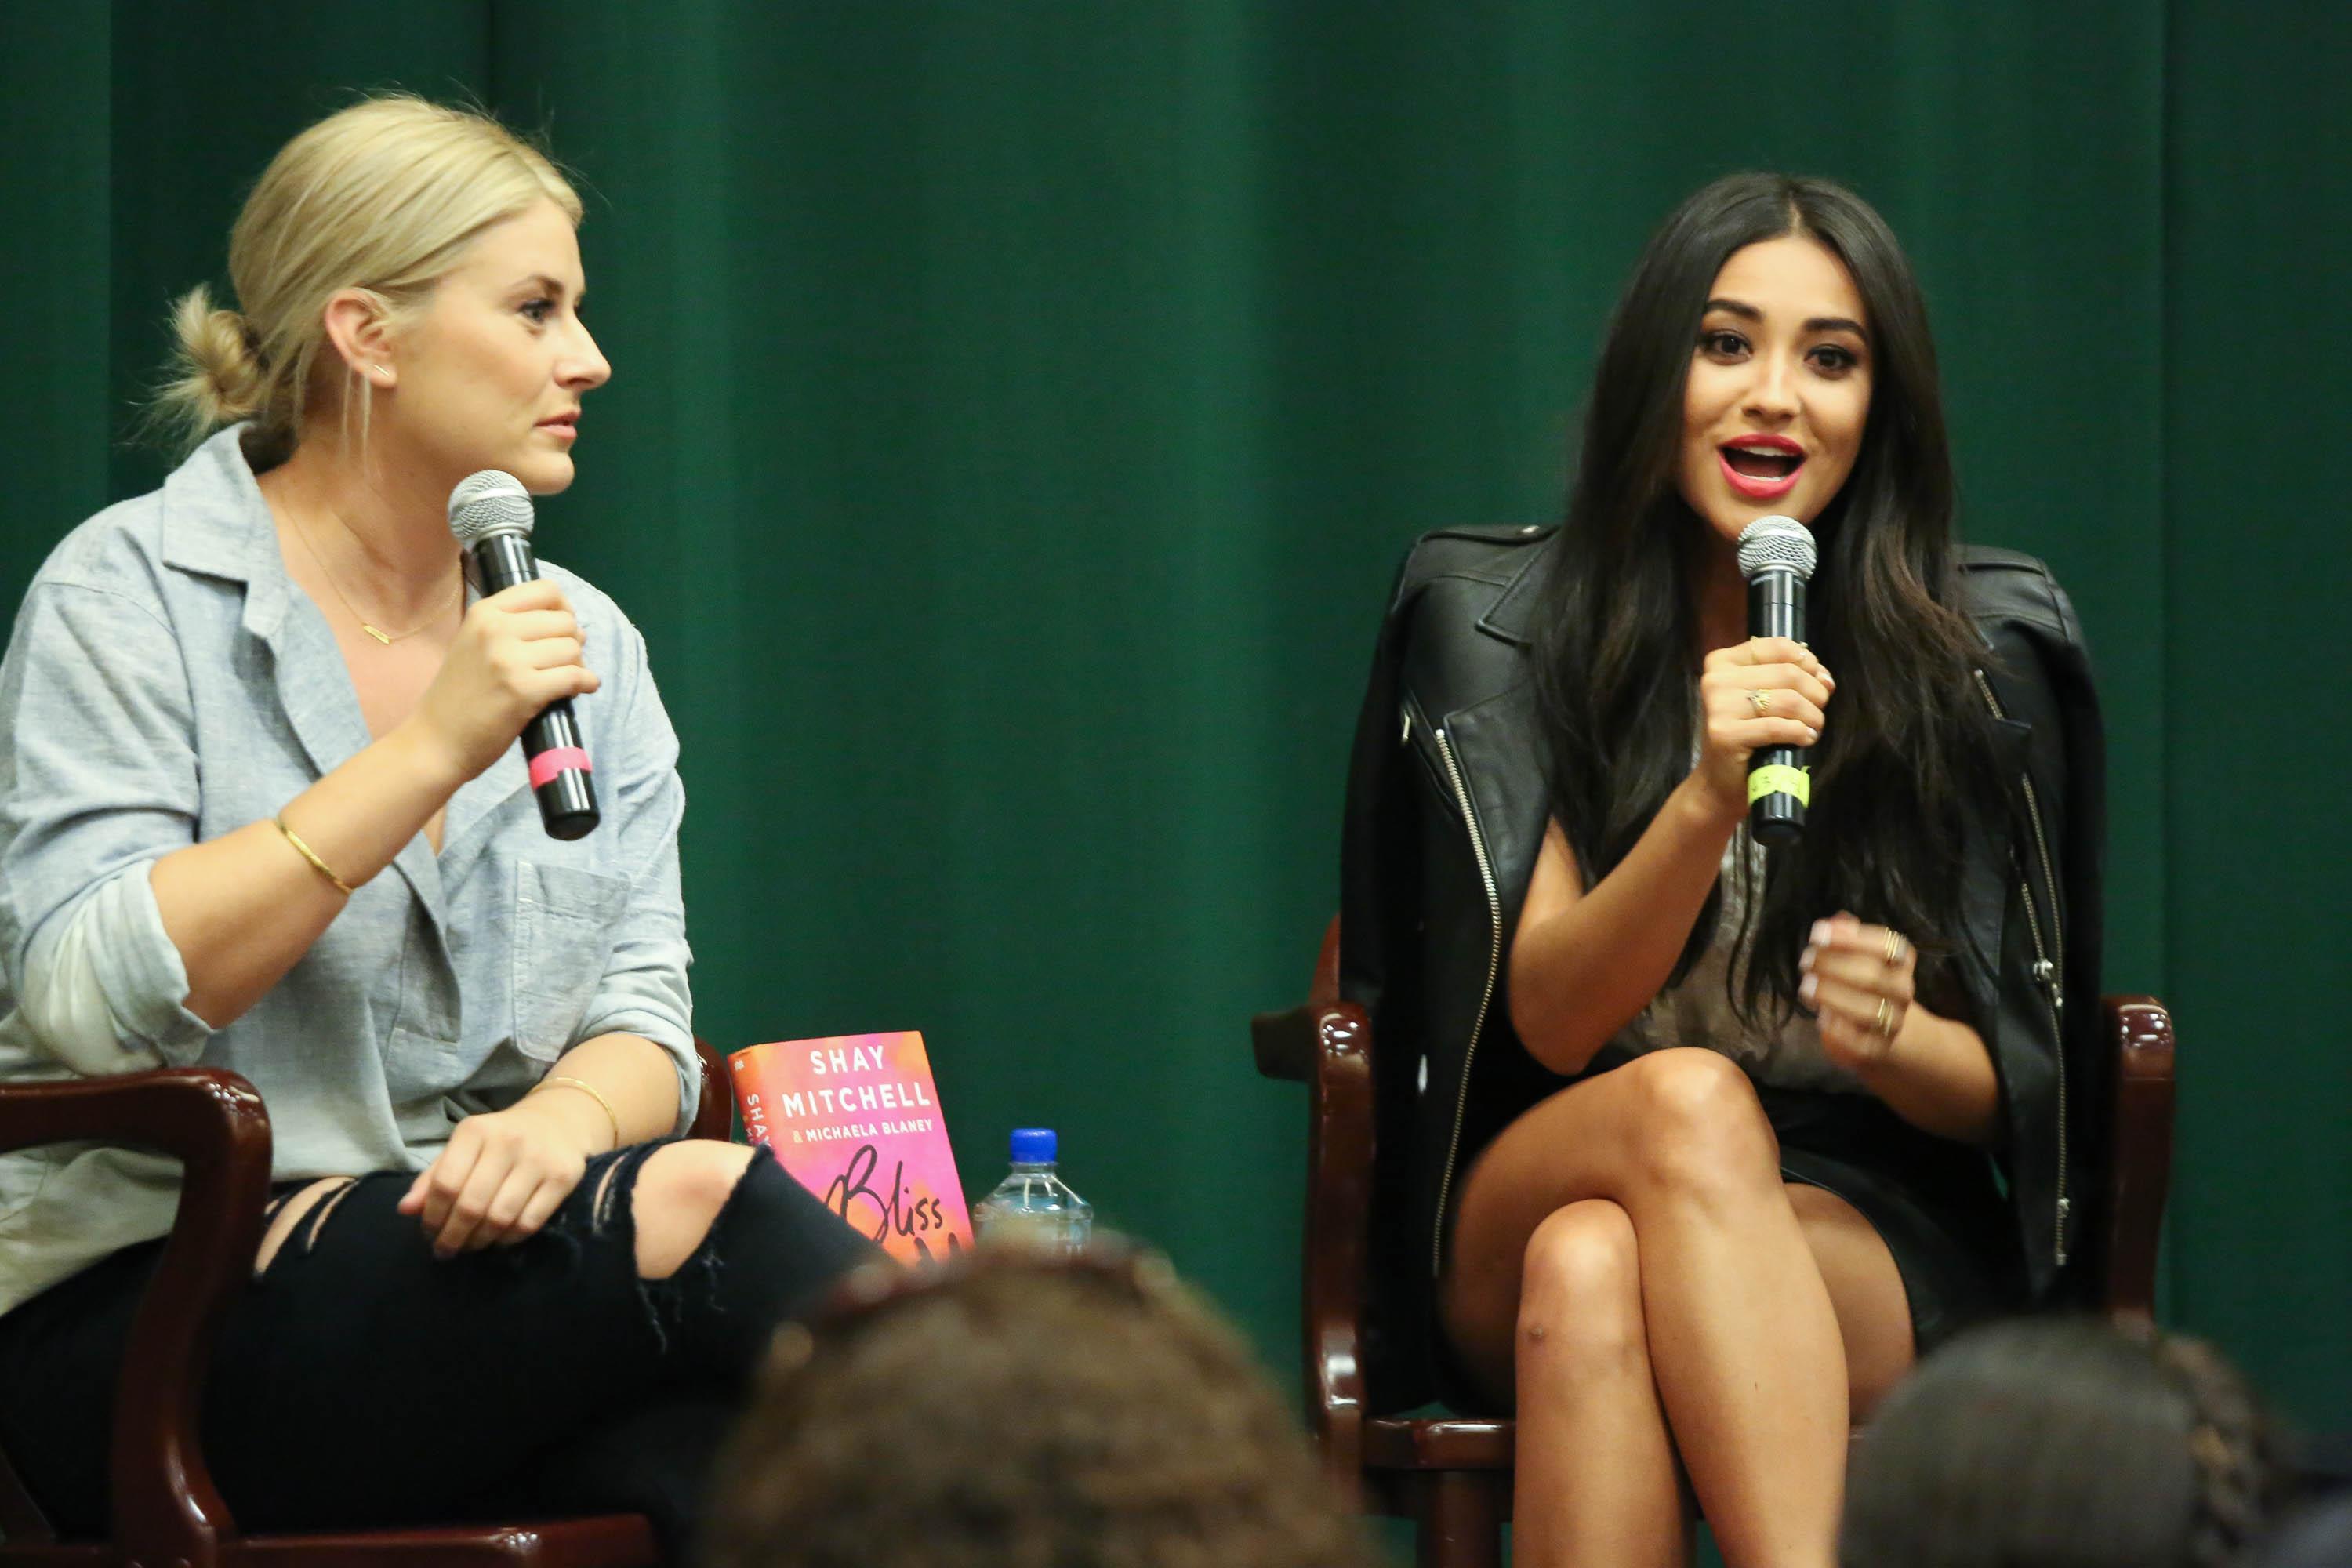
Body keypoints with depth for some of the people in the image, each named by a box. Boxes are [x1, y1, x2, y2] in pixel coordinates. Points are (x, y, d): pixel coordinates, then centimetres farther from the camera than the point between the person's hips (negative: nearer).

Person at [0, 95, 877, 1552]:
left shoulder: (586, 641, 16)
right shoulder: (132, 597, -2)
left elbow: (645, 1013, 10)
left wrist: (565, 1116, -16)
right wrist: (433, 751, -18)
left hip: (484, 1270, 5)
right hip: (146, 1314, -5)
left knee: (746, 1467, -32)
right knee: (693, 1204, -29)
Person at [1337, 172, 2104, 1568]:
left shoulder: (1986, 650, 1)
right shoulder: (1497, 619, 2)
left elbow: (2013, 1085, 4)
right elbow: (1551, 1017, -8)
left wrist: (1895, 1040, -21)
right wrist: (1707, 802, -26)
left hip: (1876, 1243, -1)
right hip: (1522, 1215, 1)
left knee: (1591, 1272, -36)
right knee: (1689, 1101, -36)